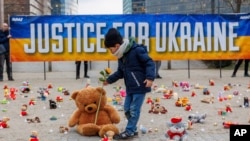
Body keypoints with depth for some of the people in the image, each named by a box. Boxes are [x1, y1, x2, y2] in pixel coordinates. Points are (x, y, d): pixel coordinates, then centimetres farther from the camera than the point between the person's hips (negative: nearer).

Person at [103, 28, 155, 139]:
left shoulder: (137, 50, -16)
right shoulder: (121, 56, 11)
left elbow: (150, 63, -17)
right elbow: (120, 72, 23)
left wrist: (150, 77, -27)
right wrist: (109, 80, 20)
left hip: (140, 86, -9)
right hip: (130, 88, 9)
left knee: (134, 109, -4)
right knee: (127, 109, 10)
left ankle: (129, 131, 5)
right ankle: (133, 129, 23)